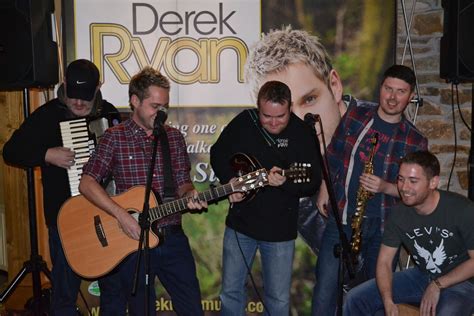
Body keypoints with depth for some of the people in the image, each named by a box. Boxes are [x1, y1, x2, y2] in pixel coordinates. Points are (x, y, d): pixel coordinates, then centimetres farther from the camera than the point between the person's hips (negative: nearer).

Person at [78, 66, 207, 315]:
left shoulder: (174, 137, 6)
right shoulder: (115, 137, -5)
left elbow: (182, 182, 11)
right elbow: (87, 183, -12)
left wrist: (189, 194, -12)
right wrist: (121, 215, -21)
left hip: (173, 238, 3)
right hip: (133, 239, -3)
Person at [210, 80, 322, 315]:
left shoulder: (302, 133, -11)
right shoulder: (243, 122, -7)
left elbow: (313, 182, -12)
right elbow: (218, 154, 7)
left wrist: (285, 183, -30)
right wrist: (230, 181, -10)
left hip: (280, 231, -1)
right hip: (240, 224, 2)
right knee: (231, 292, 13)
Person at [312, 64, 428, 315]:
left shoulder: (415, 141, -1)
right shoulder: (355, 115, 1)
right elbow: (332, 155, 10)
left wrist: (386, 187, -16)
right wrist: (324, 189, 3)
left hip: (383, 227, 1)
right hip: (341, 219, 0)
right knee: (325, 291, -2)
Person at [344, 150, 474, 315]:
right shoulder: (399, 213, -9)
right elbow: (384, 261, -6)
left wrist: (438, 285, -18)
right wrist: (388, 301, -22)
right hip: (420, 276, 5)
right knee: (355, 299, -6)